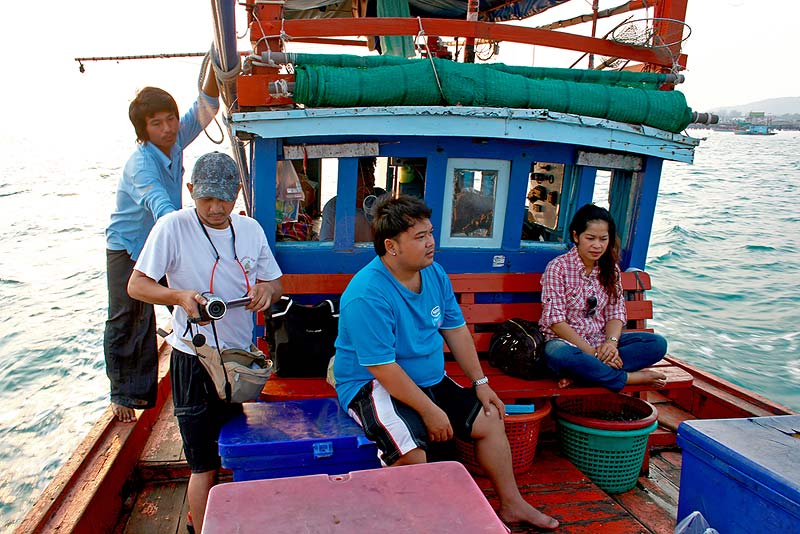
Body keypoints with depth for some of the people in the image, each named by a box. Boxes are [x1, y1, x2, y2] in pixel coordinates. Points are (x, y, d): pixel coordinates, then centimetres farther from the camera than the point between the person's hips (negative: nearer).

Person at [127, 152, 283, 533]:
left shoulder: (250, 229, 2)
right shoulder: (172, 227, -12)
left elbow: (275, 284, 9)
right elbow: (136, 285, -9)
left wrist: (267, 290, -14)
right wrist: (179, 296, -28)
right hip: (194, 361, -5)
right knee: (205, 464, 2)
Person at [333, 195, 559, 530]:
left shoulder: (434, 273, -1)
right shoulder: (367, 295, -26)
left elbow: (455, 328, 9)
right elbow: (382, 368, -25)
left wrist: (480, 382, 6)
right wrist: (429, 411, -22)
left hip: (431, 380, 8)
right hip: (372, 385, -8)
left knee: (489, 419, 6)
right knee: (411, 452, -31)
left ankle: (511, 505, 26)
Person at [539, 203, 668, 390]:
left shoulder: (611, 269, 8)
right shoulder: (558, 267, -10)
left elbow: (616, 312, 5)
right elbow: (556, 321, -16)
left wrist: (611, 342, -17)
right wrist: (592, 352, -21)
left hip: (601, 341, 6)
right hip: (564, 341, -6)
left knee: (657, 343, -13)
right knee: (561, 356, -41)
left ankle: (580, 372, -25)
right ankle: (630, 377, -19)